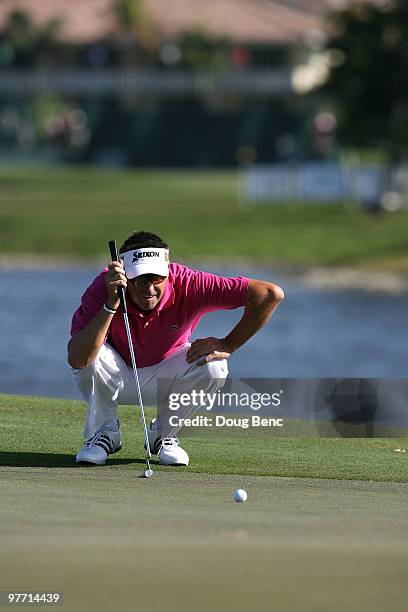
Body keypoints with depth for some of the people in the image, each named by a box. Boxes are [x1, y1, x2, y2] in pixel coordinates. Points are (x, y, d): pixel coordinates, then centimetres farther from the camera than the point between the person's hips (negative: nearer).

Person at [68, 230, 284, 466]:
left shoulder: (188, 285, -29)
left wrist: (228, 346, -25)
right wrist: (112, 304, -48)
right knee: (90, 353, -33)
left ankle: (164, 433, 0)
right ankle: (105, 432, -4)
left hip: (164, 380, 1)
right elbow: (77, 360, -42)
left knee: (213, 367, -28)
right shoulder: (104, 289, -30)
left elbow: (270, 294, -30)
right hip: (116, 377, -1)